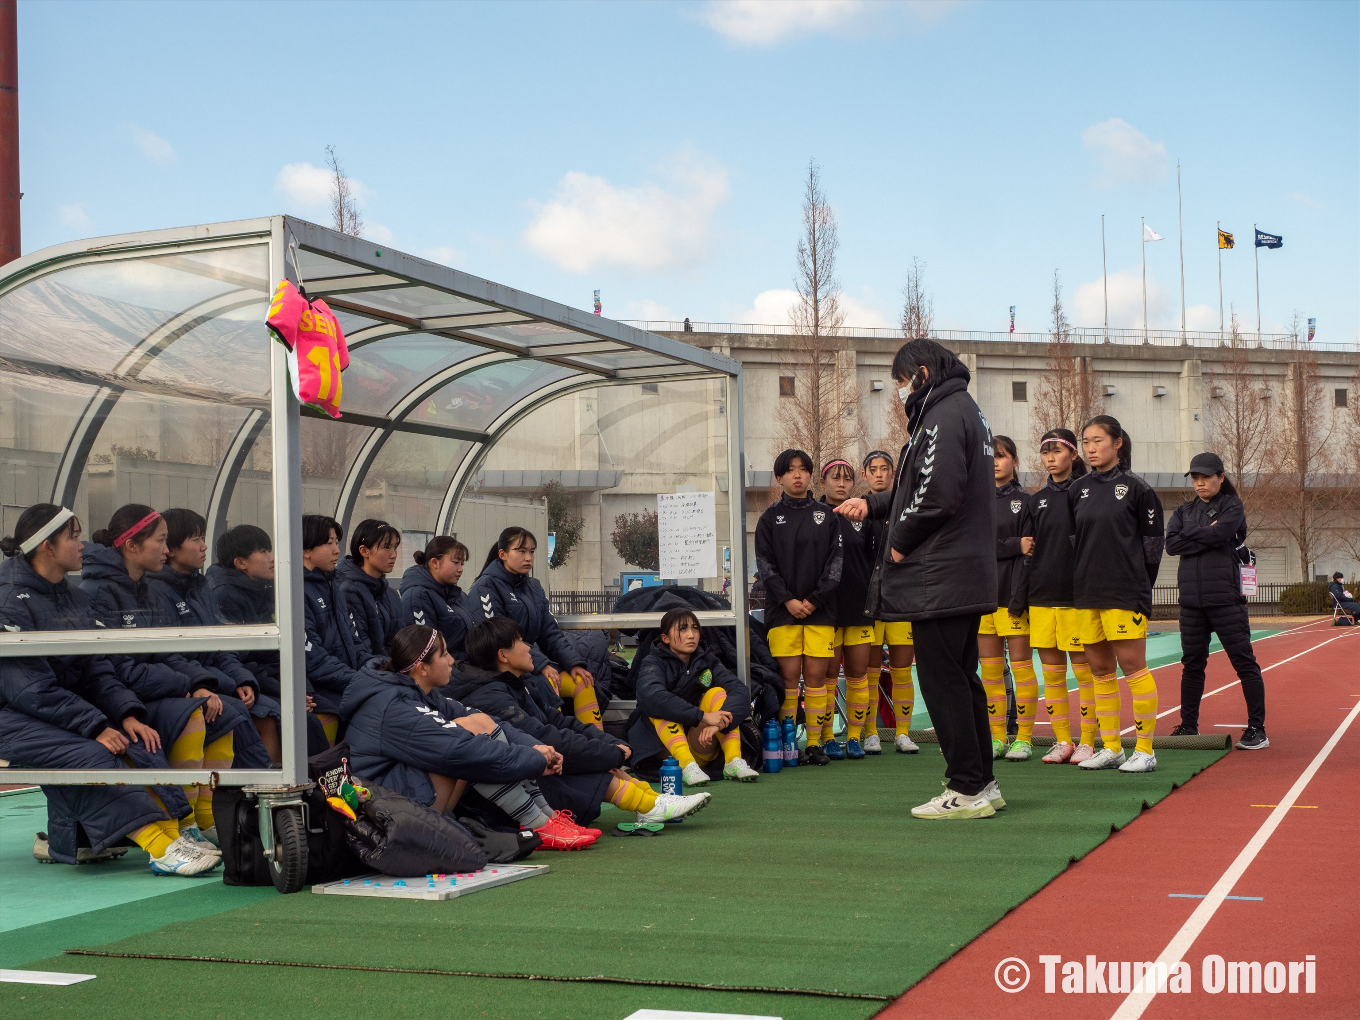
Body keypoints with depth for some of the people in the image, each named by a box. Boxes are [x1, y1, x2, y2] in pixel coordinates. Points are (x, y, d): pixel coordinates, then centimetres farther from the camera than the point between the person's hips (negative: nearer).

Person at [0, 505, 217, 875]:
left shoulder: (75, 599, 13)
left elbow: (96, 670, 8)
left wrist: (128, 713, -10)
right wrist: (95, 726, -24)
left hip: (63, 709, 8)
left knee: (137, 741, -17)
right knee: (90, 755, -31)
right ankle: (161, 848, -42)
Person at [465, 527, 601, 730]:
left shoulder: (533, 587, 14)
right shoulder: (485, 588, -9)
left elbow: (550, 632, 12)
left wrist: (574, 663, -5)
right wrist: (541, 665, -24)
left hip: (536, 658, 7)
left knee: (582, 682, -11)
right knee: (547, 685, -31)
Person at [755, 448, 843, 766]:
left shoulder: (826, 516, 9)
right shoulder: (770, 517, 7)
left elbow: (836, 561, 5)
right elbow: (764, 563, 2)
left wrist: (815, 600, -6)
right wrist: (787, 600, -10)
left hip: (820, 608, 1)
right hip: (782, 609, -1)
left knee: (816, 676, -1)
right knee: (789, 676, -4)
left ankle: (815, 743, 3)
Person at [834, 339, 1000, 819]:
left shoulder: (944, 416, -15)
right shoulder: (966, 411, 18)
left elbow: (938, 494, -25)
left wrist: (900, 541, -12)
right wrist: (872, 504, 22)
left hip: (938, 579, -11)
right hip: (966, 576, 11)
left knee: (942, 680, -5)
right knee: (962, 678, 15)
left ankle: (965, 789, -2)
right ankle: (982, 782, 21)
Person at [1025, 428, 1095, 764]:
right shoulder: (1037, 500, 13)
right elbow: (1027, 549, 14)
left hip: (1077, 595, -5)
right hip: (1041, 597, 5)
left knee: (1084, 670, -1)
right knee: (1051, 672, 7)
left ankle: (1087, 742, 6)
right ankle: (1062, 741, 13)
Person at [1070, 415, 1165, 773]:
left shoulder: (1136, 488, -3)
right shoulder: (1078, 490, 10)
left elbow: (1153, 541, 1)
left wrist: (1138, 583, 1)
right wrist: (1086, 576, 10)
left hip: (1126, 593, -5)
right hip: (1087, 593, 5)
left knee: (1132, 665, -6)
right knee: (1099, 670, 7)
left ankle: (1145, 749, 0)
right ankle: (1111, 748, 15)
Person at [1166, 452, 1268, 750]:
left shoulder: (1232, 506, 3)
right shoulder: (1184, 511, 14)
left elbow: (1220, 533, -16)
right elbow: (1171, 544, -2)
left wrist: (1189, 534, -2)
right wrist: (1206, 537, -9)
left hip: (1225, 597, -5)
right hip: (1191, 600, 5)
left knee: (1244, 662, -5)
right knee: (1192, 664, 10)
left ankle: (1257, 730, -2)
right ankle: (1188, 726, 19)